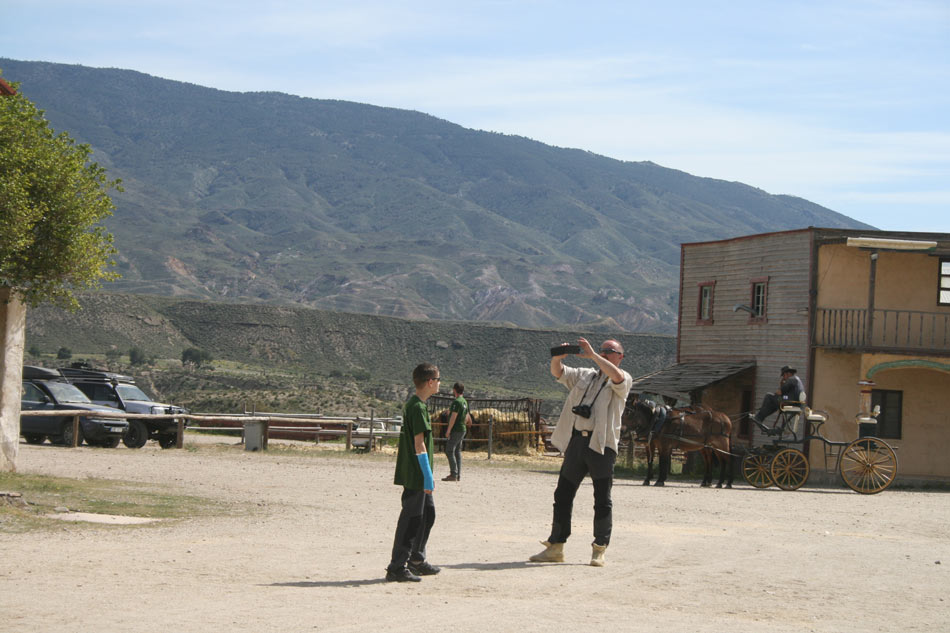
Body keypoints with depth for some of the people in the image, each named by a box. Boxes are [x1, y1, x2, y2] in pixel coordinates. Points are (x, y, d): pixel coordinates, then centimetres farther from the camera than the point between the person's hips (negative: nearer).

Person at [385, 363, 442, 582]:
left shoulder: (412, 405, 14)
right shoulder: (418, 408, -17)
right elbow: (419, 444, -20)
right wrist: (428, 478, -20)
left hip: (413, 473, 10)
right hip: (416, 475, -10)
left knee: (428, 512, 18)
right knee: (411, 519, -6)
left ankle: (417, 560, 27)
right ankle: (397, 568, -3)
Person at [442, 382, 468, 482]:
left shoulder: (456, 402, -16)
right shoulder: (464, 402, 14)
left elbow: (453, 417, -21)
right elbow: (467, 417, 21)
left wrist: (448, 430, -18)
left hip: (455, 430, -10)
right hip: (462, 429, 10)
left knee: (449, 451, -8)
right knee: (458, 451, 12)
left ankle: (453, 474, -12)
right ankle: (458, 474, 11)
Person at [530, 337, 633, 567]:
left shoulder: (623, 380, 5)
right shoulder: (584, 375, 21)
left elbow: (616, 376, -19)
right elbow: (556, 372, 13)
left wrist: (592, 355, -20)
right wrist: (558, 355, -9)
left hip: (602, 444, -5)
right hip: (576, 440, 5)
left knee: (602, 499, -2)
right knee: (563, 494, 5)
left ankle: (599, 550, 5)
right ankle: (555, 547, 11)